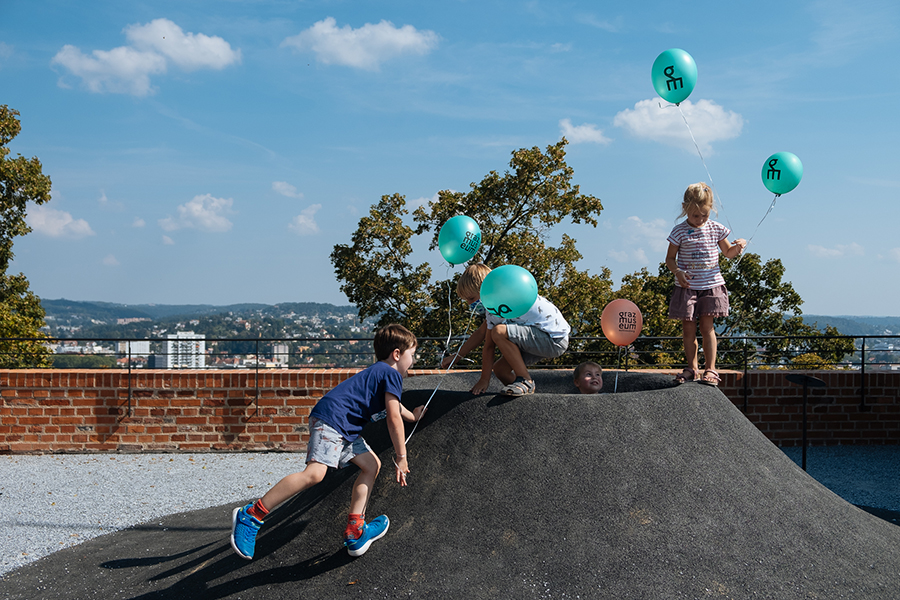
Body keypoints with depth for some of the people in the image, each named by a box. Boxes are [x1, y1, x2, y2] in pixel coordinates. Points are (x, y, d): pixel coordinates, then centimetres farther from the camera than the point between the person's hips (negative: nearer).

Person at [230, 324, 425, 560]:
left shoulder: (380, 371, 29)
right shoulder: (392, 374, -2)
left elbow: (392, 404, 51)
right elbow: (394, 418, -8)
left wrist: (412, 416, 68)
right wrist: (401, 457, -2)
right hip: (331, 418, -11)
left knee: (372, 465, 12)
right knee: (314, 473, -25)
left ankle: (355, 531, 8)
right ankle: (251, 516, -22)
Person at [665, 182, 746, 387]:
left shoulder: (716, 228, 4)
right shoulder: (680, 232, -4)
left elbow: (727, 252, 15)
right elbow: (670, 258, 2)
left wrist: (737, 247, -7)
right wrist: (678, 272, -17)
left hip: (711, 285, 1)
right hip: (687, 286, 0)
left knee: (707, 326, -1)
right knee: (688, 328, 3)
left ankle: (710, 369, 4)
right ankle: (692, 368, 15)